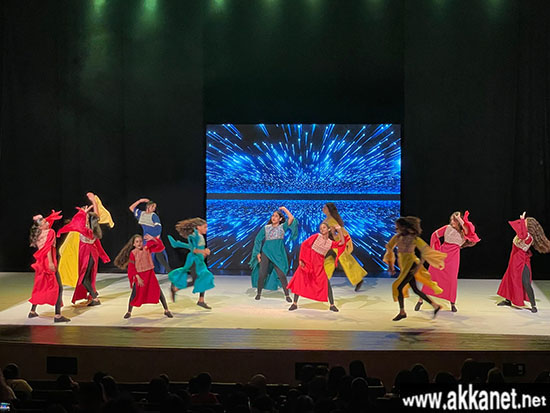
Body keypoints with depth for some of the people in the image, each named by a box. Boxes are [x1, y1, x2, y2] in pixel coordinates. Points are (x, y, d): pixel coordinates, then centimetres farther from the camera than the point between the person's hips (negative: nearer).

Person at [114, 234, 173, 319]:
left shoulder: (147, 249, -2)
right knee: (135, 294, -1)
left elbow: (160, 247, -9)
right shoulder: (133, 253, -7)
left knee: (158, 291, -2)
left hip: (149, 274, 1)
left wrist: (153, 239, -20)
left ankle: (166, 310, 8)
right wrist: (137, 277, -12)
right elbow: (131, 267, -6)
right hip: (139, 276, -1)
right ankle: (129, 312, 18)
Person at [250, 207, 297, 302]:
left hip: (278, 254, -1)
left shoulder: (282, 227, 7)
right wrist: (258, 253, 1)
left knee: (281, 274, -7)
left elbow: (291, 218, -7)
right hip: (266, 253, 1)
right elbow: (258, 240, 10)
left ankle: (287, 295, 1)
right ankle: (259, 293, 15)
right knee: (262, 274, -2)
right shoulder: (266, 228, 10)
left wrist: (284, 209, 2)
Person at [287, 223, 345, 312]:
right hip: (307, 262, -2)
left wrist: (340, 230, -10)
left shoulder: (330, 243, 5)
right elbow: (304, 244, -4)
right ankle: (295, 303, 6)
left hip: (319, 265, 2)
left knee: (326, 283, -7)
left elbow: (341, 243, -7)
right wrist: (301, 259, -8)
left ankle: (332, 305, 3)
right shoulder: (316, 236, -3)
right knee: (299, 281, -5)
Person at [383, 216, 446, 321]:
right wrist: (391, 266, 10)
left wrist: (419, 265, -18)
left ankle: (402, 312, 5)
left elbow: (425, 251, -14)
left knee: (399, 287, -10)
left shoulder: (414, 238, -15)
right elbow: (389, 249, 13)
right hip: (404, 266, 7)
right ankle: (435, 306, 23)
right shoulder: (397, 237, 2)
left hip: (411, 265, -7)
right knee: (415, 289, 11)